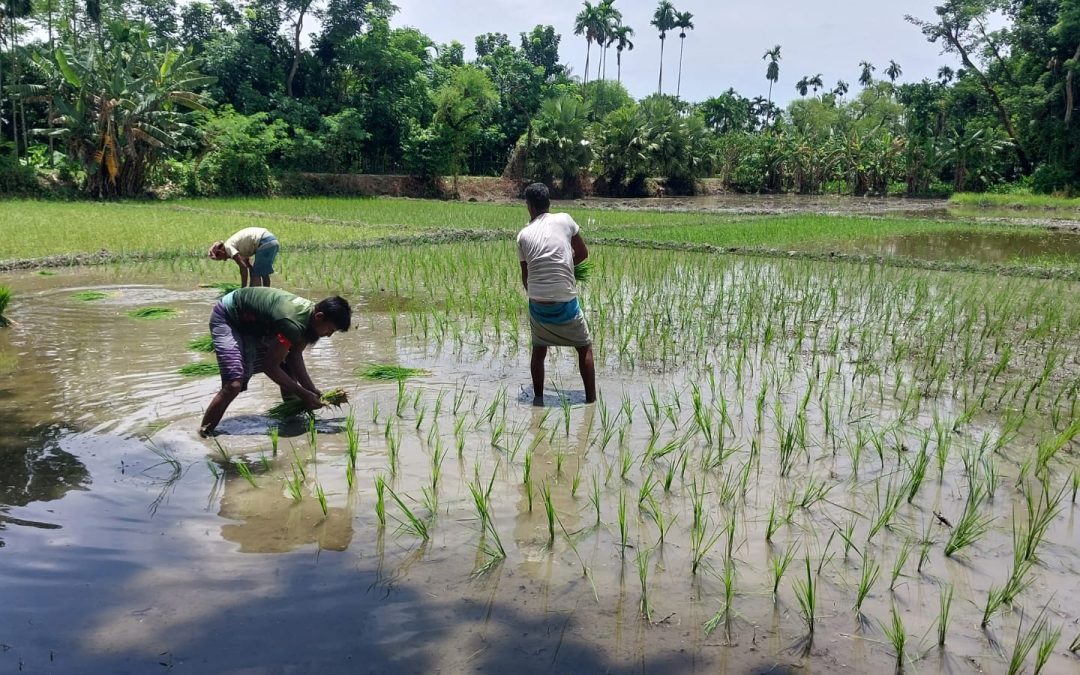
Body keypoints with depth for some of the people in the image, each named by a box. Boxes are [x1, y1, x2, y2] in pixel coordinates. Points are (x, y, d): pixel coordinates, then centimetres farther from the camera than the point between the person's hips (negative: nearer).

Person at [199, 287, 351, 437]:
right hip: (227, 318, -9)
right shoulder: (293, 324, -38)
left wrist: (313, 391, -13)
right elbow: (269, 366, -28)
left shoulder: (310, 313, -10)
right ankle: (203, 434, -9)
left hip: (253, 321, 9)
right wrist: (303, 394, -22)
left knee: (288, 370, 7)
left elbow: (295, 356, -4)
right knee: (234, 384, -22)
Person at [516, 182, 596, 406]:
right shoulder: (565, 220, 0)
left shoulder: (523, 235, 5)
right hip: (565, 301, -2)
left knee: (538, 351, 21)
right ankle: (591, 399, 14)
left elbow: (525, 276, 11)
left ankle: (538, 399, 25)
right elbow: (583, 253, 9)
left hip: (537, 303, 2)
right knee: (585, 348, 15)